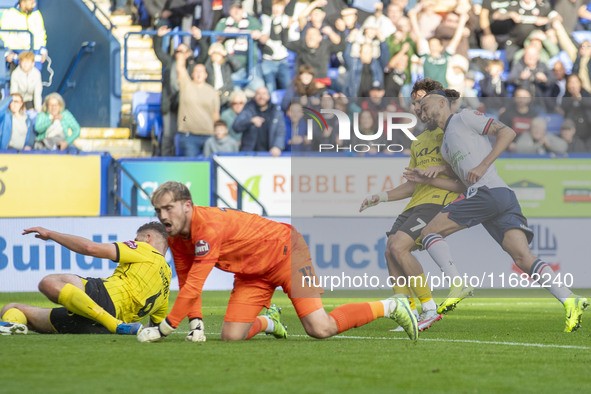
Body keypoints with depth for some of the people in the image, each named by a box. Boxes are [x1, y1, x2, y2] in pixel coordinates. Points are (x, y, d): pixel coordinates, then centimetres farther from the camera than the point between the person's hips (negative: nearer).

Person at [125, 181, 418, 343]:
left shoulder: (209, 226, -32)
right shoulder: (176, 238, -4)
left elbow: (193, 286, -33)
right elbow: (186, 283, 5)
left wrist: (162, 329, -30)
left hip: (285, 251, -8)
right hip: (252, 273, 8)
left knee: (320, 329, -19)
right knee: (231, 336, -9)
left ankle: (391, 307, 2)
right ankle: (268, 322, 26)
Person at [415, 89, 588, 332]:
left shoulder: (464, 118, 10)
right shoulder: (445, 145, 35)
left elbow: (507, 132, 0)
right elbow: (460, 183, 32)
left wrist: (483, 166, -8)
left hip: (487, 191, -8)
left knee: (429, 232, -2)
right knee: (524, 259, -11)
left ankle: (457, 284, -19)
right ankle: (569, 301, -29)